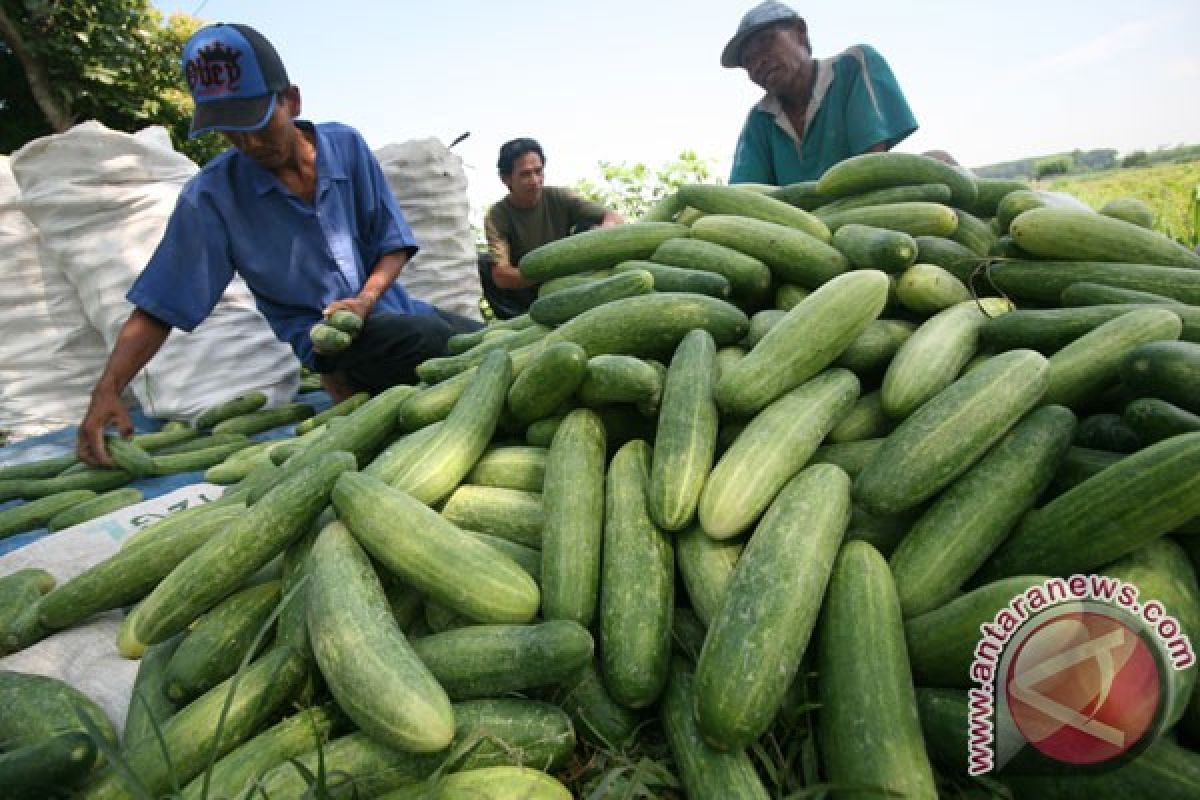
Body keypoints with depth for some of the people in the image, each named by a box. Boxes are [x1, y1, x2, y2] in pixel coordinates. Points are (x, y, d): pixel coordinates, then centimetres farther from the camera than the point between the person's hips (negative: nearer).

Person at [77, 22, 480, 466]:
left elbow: (393, 242, 2)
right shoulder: (211, 195, -8)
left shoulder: (345, 146, -3)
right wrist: (108, 388, -19)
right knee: (445, 343, -29)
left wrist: (365, 299, -17)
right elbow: (159, 307, -6)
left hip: (389, 309, 5)